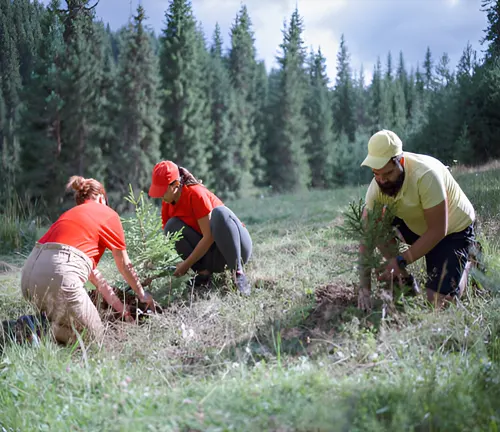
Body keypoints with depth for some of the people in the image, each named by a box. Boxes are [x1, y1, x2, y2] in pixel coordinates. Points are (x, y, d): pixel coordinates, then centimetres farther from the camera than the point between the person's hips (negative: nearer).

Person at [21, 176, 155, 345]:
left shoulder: (69, 214, 31)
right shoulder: (109, 214, 13)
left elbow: (91, 269, 32)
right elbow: (125, 266, 21)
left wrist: (118, 304, 35)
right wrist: (142, 293, 38)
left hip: (28, 274, 8)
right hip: (59, 273, -8)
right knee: (94, 337, 9)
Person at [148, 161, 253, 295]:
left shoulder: (195, 194, -21)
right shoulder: (167, 204, -1)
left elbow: (209, 237, -23)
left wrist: (186, 265, -20)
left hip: (237, 245, -6)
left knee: (219, 212, -35)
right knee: (172, 226, -14)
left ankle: (238, 272, -30)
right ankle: (204, 272, -13)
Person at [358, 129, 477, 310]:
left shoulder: (426, 175, -36)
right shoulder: (377, 185, -20)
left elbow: (437, 230, -30)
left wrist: (401, 260, -33)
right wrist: (364, 286, -28)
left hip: (454, 229, -5)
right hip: (417, 226, 5)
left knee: (439, 300, -13)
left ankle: (464, 264, 16)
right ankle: (404, 280, -2)